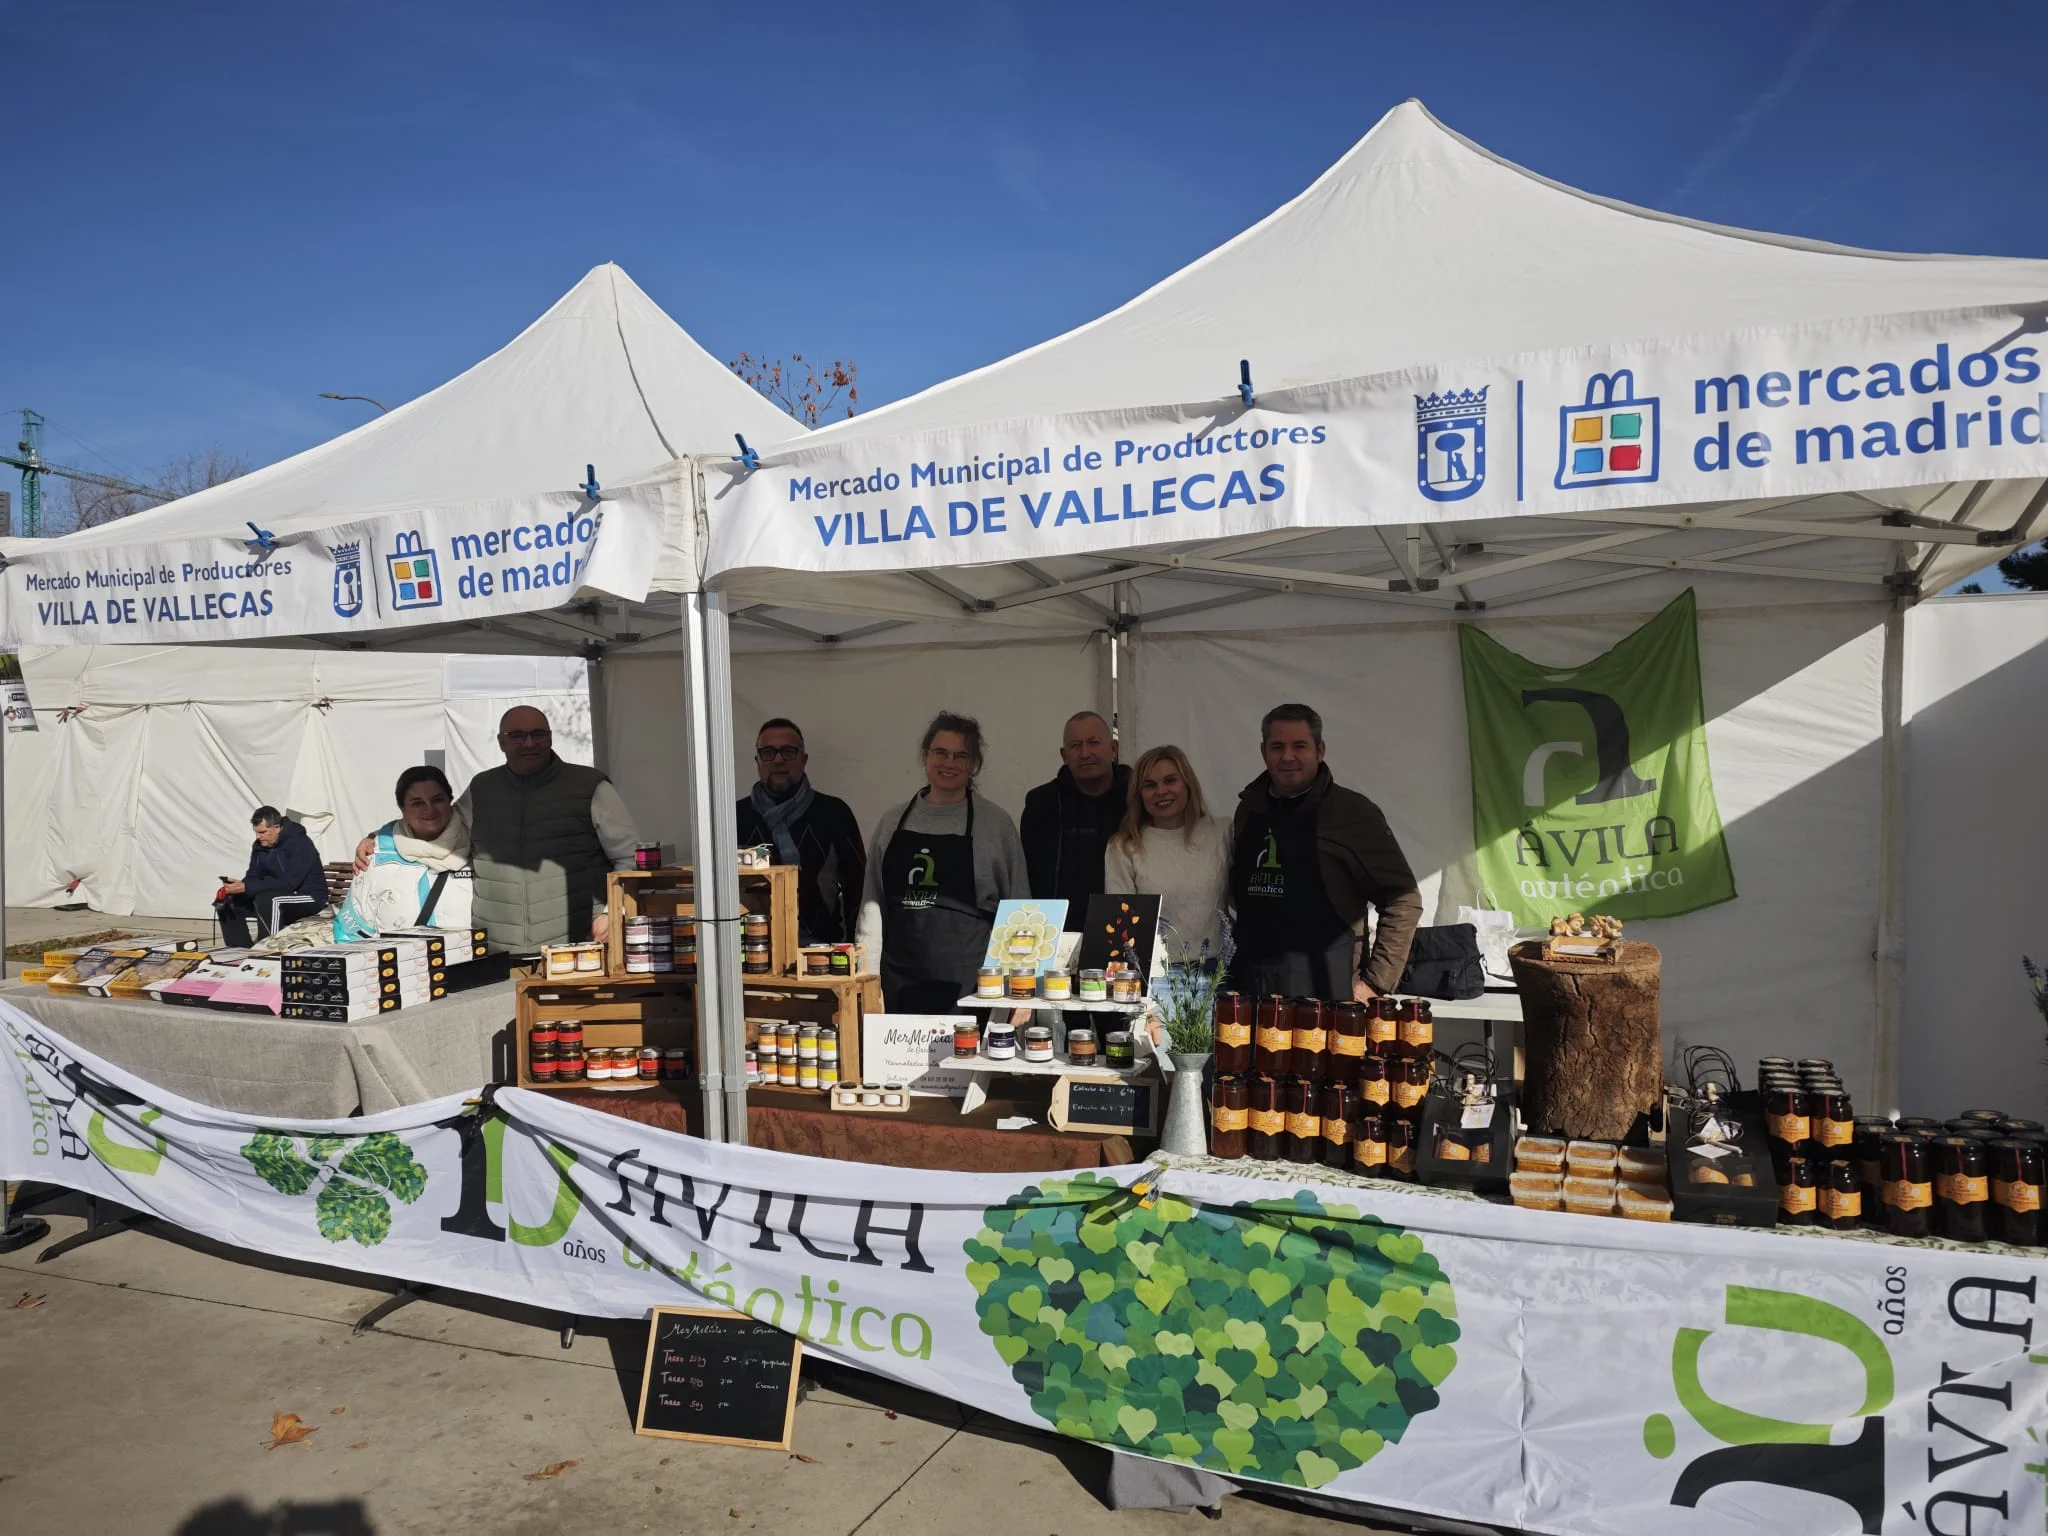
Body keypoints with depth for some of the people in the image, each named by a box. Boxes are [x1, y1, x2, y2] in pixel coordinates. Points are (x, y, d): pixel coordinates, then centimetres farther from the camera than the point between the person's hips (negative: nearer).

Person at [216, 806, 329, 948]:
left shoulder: (299, 844, -20)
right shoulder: (260, 845, 5)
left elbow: (288, 883, -27)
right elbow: (253, 876, 7)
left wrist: (246, 887, -30)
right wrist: (234, 888, -16)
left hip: (309, 898, -9)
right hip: (278, 895, 9)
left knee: (266, 899, -34)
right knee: (229, 901, -2)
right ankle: (241, 951, 1)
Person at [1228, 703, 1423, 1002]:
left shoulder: (1352, 812, -3)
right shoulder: (1248, 809, 12)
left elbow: (1404, 900, -5)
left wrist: (1375, 983, -9)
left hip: (1322, 991, -4)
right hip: (1248, 985, 4)